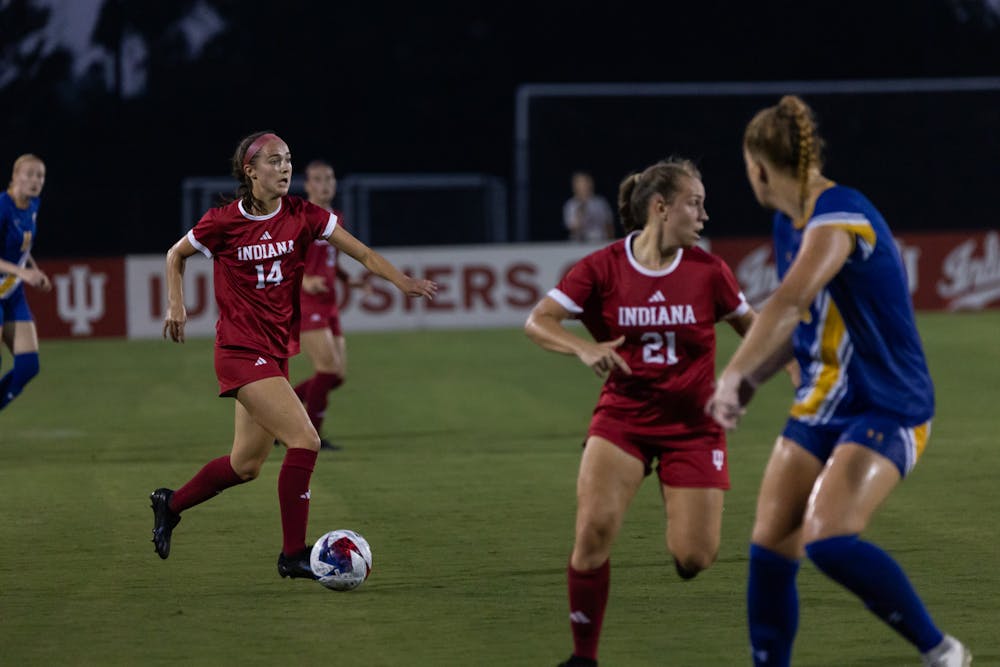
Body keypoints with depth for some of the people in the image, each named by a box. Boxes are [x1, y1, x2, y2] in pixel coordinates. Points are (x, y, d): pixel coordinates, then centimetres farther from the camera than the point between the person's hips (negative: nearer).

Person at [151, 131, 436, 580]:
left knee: (247, 464, 13)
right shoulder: (223, 222, -9)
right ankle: (293, 554, -10)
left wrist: (403, 281, -18)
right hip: (241, 352, -6)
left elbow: (363, 254, -4)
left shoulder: (302, 216, 0)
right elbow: (176, 256, 10)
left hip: (277, 352, 6)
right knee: (304, 440, -18)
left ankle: (170, 505, 37)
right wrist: (176, 305, 0)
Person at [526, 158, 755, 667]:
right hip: (623, 418, -1)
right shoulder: (603, 268, -9)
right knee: (594, 529, -21)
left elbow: (752, 325, 9)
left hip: (692, 427, 1)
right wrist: (584, 349, -30)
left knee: (695, 557, -7)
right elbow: (538, 321, -13)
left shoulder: (708, 271, -5)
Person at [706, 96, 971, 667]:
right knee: (769, 549, 0)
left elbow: (788, 304, -35)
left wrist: (732, 376, -41)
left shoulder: (839, 217, -21)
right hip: (822, 408, 9)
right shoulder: (790, 223, 9)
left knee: (829, 540, -26)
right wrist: (750, 383, 5)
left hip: (887, 410, -9)